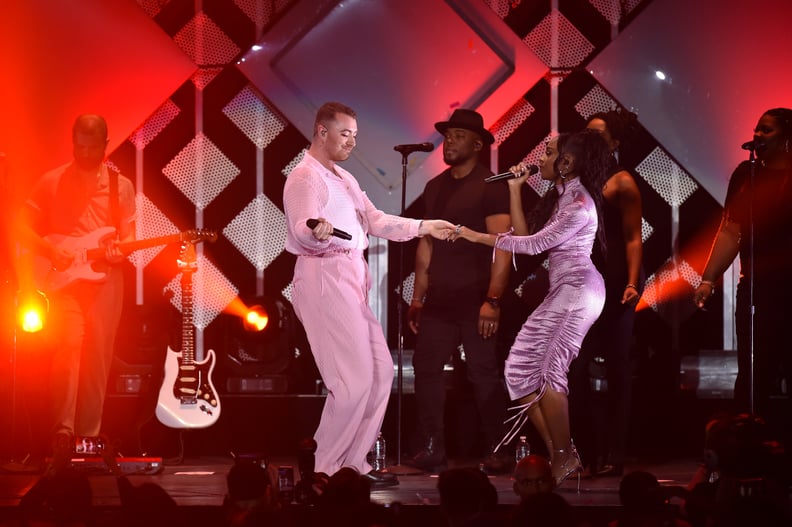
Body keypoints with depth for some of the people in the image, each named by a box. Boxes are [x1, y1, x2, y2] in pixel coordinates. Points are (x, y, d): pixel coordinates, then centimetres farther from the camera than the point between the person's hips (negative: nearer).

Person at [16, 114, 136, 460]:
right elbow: (24, 227, 5)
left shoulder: (121, 186, 9)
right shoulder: (51, 182, 5)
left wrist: (119, 251, -15)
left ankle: (89, 435, 10)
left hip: (105, 278, 2)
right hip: (63, 277, -2)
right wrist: (49, 250, -11)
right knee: (69, 343, -20)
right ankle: (64, 428, -19)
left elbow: (128, 236, 8)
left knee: (98, 357, 1)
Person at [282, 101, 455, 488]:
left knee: (381, 370, 9)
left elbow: (375, 221, 22)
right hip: (325, 278, -10)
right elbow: (302, 232, -23)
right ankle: (326, 470, -5)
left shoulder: (345, 180, 23)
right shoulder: (305, 178, -8)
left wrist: (423, 227, 12)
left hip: (350, 281, 10)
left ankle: (352, 462, 15)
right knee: (353, 379, -13)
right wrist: (317, 232, -45)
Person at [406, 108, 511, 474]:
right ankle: (431, 450, 4)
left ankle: (496, 453, 4)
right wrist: (418, 298, 14)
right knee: (426, 368, 0)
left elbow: (502, 246, -12)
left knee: (484, 373, -3)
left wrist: (493, 300, -20)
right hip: (438, 301, 6)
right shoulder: (434, 188, 15)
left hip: (475, 300, -6)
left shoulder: (491, 187, -5)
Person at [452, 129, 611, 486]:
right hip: (561, 291, 10)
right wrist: (515, 191, 9)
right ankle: (557, 455, 5)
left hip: (578, 289, -10)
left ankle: (564, 457, -6)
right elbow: (526, 236, 12)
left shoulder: (579, 202, -12)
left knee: (547, 371, -14)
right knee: (521, 369, 3)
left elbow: (534, 244, -16)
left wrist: (479, 237, -13)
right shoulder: (558, 197, 18)